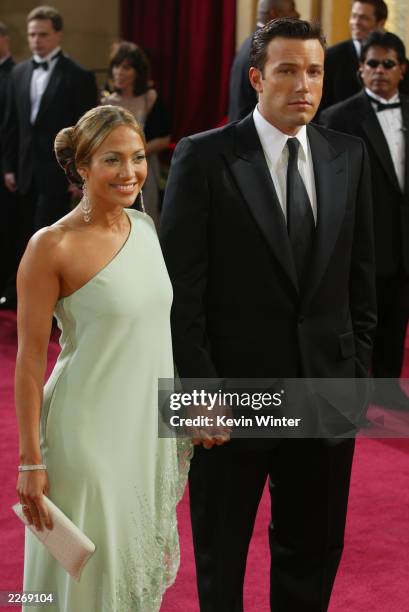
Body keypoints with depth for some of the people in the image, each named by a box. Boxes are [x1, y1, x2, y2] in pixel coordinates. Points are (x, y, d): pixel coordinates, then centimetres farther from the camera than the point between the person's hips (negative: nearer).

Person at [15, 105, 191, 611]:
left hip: (151, 426, 6)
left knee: (141, 560, 19)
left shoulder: (145, 227, 3)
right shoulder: (52, 247, -16)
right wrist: (31, 461, -13)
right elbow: (30, 359, -13)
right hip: (89, 432, -6)